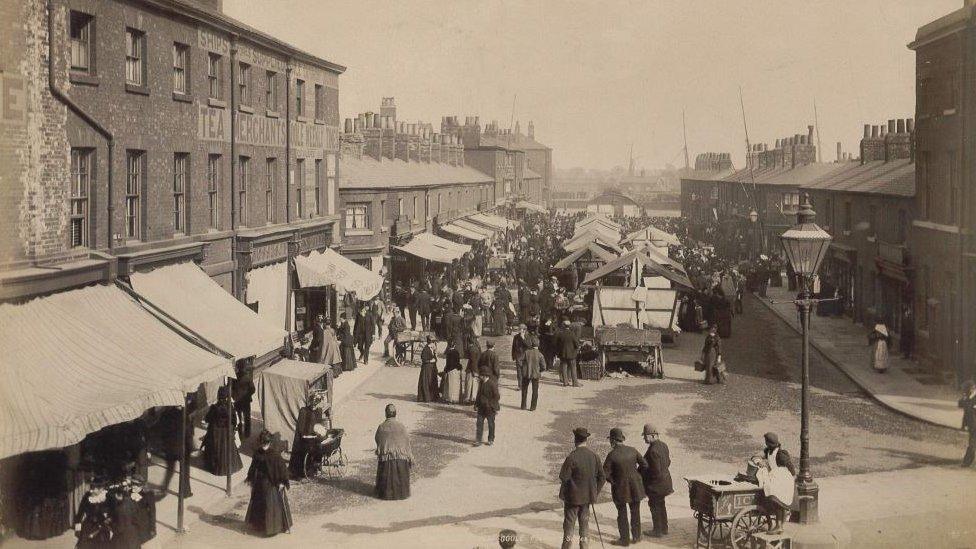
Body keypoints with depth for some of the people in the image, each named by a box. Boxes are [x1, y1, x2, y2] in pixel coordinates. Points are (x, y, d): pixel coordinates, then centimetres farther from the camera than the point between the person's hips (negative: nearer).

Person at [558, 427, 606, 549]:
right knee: (584, 521, 16)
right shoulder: (594, 456, -4)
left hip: (573, 497, -5)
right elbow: (602, 477, 2)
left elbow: (563, 477, -18)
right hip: (587, 497, 5)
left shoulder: (572, 457, -21)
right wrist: (594, 493, 10)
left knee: (569, 522, 7)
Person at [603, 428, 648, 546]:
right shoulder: (632, 450, -8)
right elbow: (644, 465, -2)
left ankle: (625, 539, 17)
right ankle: (636, 536, 27)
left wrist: (613, 481, 0)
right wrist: (637, 476, 11)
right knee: (635, 512, 18)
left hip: (620, 488, -3)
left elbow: (605, 473, -18)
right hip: (635, 487, 3)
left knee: (622, 514, 11)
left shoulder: (612, 455, -19)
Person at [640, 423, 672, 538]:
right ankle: (664, 528, 30)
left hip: (655, 483, -9)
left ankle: (657, 531, 13)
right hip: (664, 480, 9)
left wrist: (643, 475, -12)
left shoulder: (653, 450, -27)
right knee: (661, 505, 20)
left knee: (655, 506, 4)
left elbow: (656, 470, -25)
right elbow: (668, 462, 13)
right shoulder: (663, 445, 2)